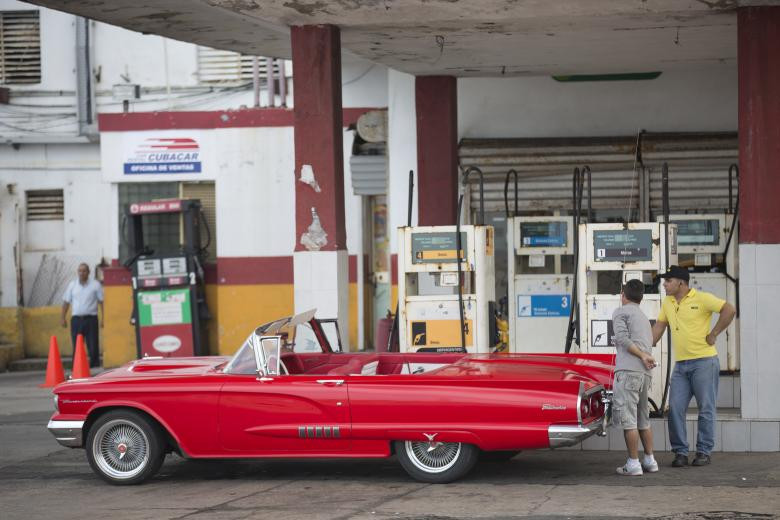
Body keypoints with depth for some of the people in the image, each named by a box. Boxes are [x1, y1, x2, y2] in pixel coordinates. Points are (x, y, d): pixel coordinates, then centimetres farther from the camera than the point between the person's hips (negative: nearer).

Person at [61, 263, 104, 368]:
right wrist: (63, 318, 7)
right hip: (76, 319, 2)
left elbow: (102, 302, 1)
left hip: (91, 319, -2)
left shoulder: (95, 285, 2)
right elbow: (66, 302, 13)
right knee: (76, 346, 1)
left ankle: (95, 366, 4)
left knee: (93, 346, -2)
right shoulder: (72, 285, 9)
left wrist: (103, 319, -5)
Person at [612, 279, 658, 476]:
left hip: (627, 371, -8)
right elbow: (649, 343, 19)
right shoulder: (645, 318, 28)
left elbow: (623, 339, -9)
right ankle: (650, 460, 18)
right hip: (645, 373, 8)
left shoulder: (621, 312, 4)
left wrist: (642, 356, -7)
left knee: (628, 419, -6)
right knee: (643, 419, 16)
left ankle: (633, 463, -8)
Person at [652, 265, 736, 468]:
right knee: (675, 409, -1)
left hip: (704, 362, -6)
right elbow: (658, 327, 19)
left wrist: (713, 334, -11)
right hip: (680, 365, 6)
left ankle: (704, 452, 8)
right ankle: (680, 452, 6)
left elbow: (729, 310, -12)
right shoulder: (667, 303, 13)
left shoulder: (702, 299, -8)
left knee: (706, 409, 0)